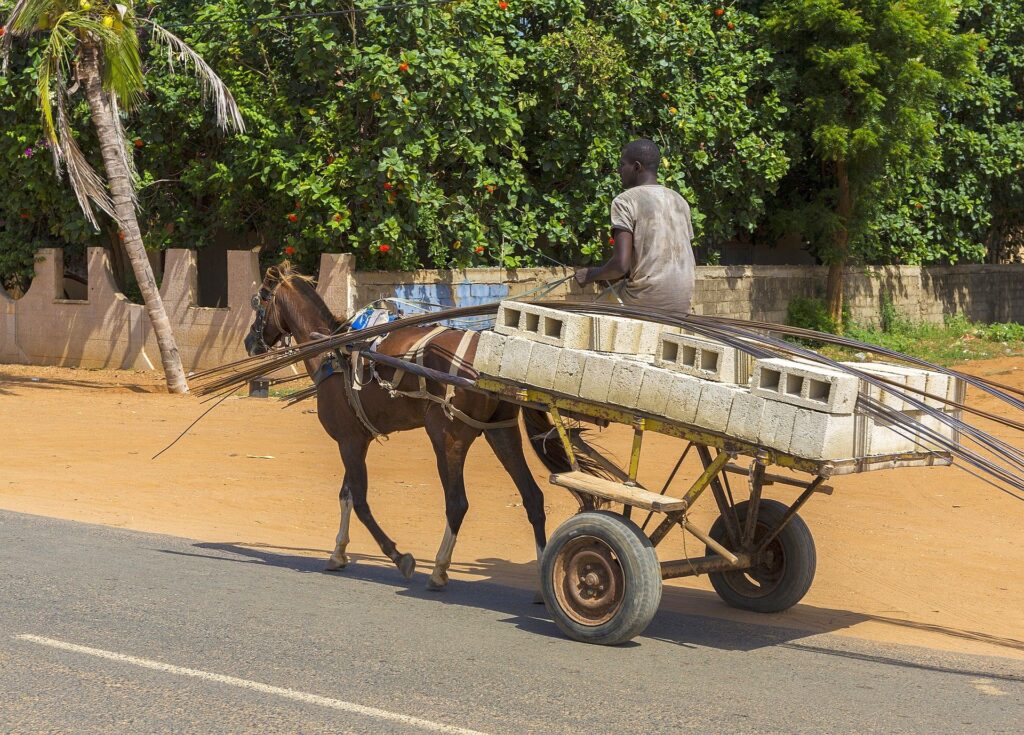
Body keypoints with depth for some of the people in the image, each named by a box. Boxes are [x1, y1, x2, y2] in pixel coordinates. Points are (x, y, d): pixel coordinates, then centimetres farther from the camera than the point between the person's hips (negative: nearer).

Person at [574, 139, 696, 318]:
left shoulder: (625, 201, -4)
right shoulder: (680, 202, 16)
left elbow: (621, 264, -15)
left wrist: (589, 275, 4)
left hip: (645, 302, -6)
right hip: (680, 306, 6)